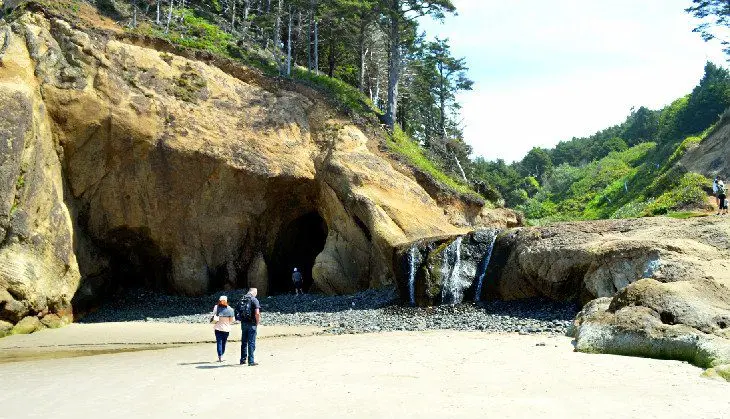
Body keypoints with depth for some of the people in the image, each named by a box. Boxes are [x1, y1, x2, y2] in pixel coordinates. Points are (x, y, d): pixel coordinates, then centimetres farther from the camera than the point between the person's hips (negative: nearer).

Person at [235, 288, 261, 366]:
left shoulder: (242, 300, 9)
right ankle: (251, 361, 1)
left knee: (244, 342, 15)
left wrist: (242, 320, 15)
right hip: (251, 324, -6)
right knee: (251, 343, 0)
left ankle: (243, 360, 22)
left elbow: (237, 312, 10)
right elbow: (257, 313, -18)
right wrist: (257, 322, -5)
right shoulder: (254, 300, -10)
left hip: (243, 323, 6)